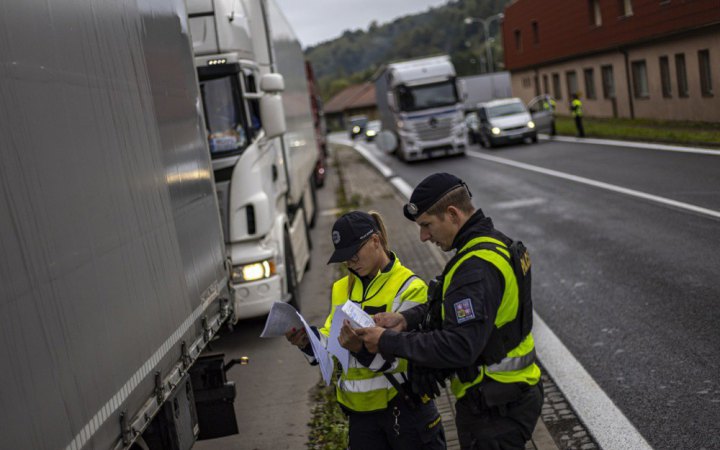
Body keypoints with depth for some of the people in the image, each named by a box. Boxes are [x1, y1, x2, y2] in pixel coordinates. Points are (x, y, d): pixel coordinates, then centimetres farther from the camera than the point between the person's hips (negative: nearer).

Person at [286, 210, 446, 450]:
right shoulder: (342, 288, 9)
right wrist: (308, 341, -11)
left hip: (404, 405, -5)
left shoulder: (409, 287, -12)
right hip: (361, 409, 5)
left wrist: (362, 348, -35)